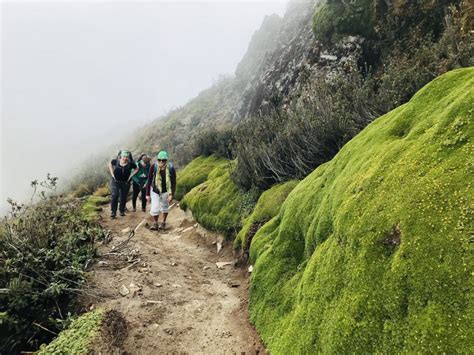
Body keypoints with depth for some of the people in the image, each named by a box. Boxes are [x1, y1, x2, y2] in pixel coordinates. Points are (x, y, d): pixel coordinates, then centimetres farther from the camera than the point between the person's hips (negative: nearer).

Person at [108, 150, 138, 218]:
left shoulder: (131, 164, -11)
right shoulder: (116, 161, -9)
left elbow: (136, 169, 6)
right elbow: (110, 164, 12)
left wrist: (130, 176, -3)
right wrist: (112, 174, 3)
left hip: (125, 183, 1)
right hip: (115, 182, -1)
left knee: (123, 198, 9)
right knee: (114, 196, -11)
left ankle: (122, 211, 28)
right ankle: (113, 212, -3)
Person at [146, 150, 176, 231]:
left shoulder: (171, 168, -19)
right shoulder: (153, 167, -17)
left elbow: (173, 182, -11)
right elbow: (149, 181, -8)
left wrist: (171, 195, -15)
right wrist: (147, 194, -6)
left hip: (165, 191, 0)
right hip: (155, 190, 0)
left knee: (165, 207, 17)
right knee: (155, 208, -7)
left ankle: (163, 223, 39)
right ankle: (155, 224, 17)